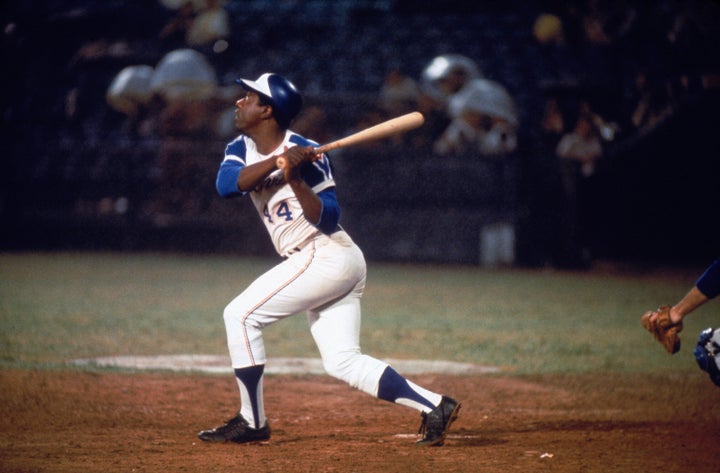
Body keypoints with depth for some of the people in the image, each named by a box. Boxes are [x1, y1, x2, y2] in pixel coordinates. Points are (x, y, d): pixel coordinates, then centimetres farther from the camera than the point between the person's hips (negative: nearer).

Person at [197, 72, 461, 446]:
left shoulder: (307, 153, -13)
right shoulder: (241, 149, 9)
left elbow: (328, 218, -17)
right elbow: (226, 184, -13)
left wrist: (295, 180, -30)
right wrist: (276, 162, -25)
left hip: (326, 257, -9)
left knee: (240, 315, -9)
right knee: (343, 362, 5)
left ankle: (251, 421, -5)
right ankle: (434, 406, 3)